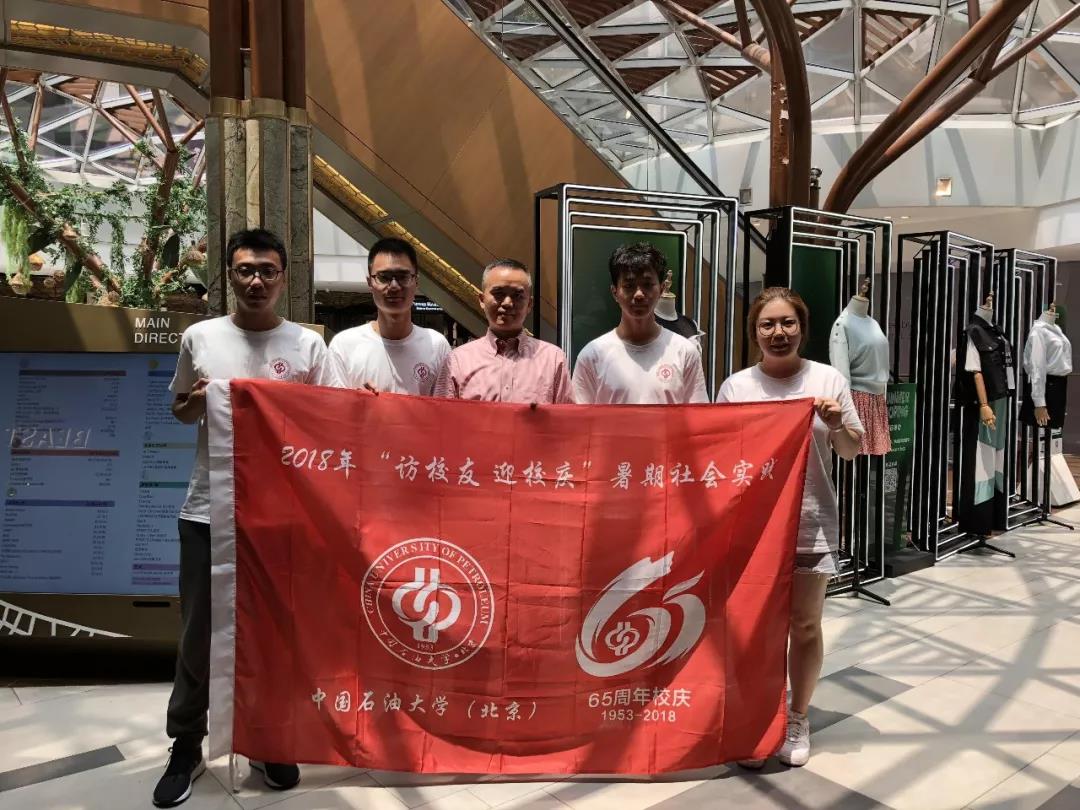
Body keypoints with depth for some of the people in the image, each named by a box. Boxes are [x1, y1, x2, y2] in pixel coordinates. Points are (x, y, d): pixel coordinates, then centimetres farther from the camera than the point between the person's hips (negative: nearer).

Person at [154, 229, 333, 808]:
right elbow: (179, 410, 15)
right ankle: (186, 747, 29)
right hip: (208, 511, 1)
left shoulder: (308, 345, 0)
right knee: (198, 634, 10)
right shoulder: (199, 337, 4)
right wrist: (198, 400, -7)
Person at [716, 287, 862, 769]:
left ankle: (797, 720, 29)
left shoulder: (829, 380, 0)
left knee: (805, 626, 11)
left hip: (810, 523, 0)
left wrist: (837, 425, -14)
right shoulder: (735, 386, 0)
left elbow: (853, 452, 5)